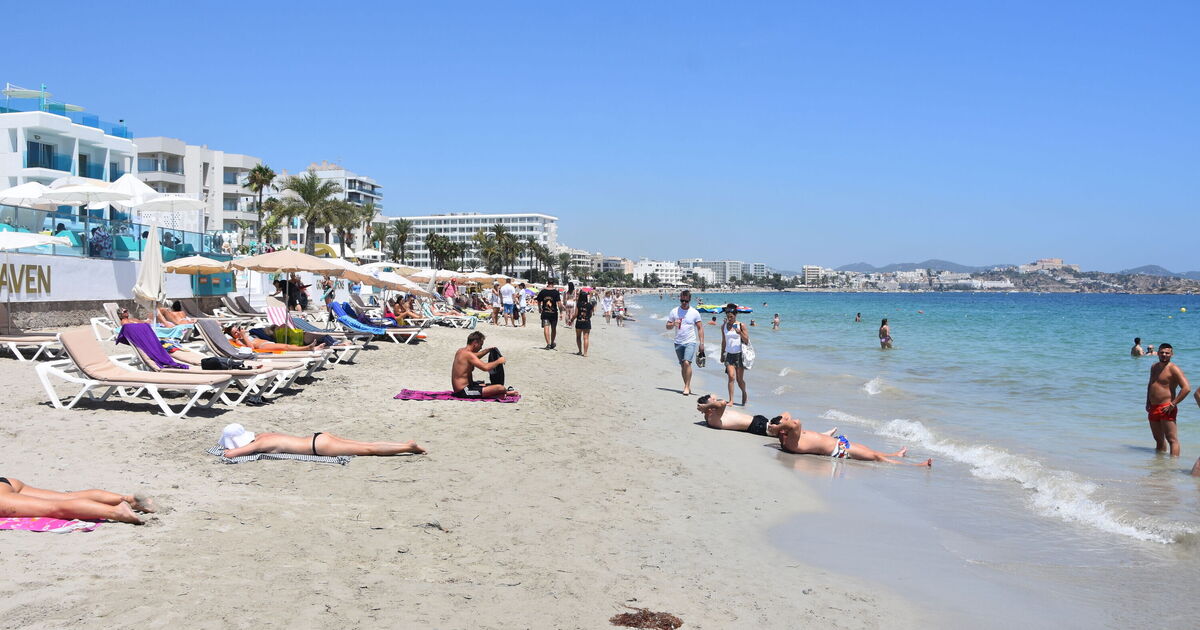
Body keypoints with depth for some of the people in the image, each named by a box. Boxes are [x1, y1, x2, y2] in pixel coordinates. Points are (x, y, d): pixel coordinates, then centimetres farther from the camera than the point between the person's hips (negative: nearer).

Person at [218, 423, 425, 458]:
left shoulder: (259, 444, -12)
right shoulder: (260, 436, 12)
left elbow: (230, 454, -20)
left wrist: (228, 451, 2)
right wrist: (229, 448, 22)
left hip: (319, 445, -8)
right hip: (319, 438, 8)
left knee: (367, 449, -6)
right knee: (366, 445, 9)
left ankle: (408, 447, -6)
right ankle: (408, 445, 10)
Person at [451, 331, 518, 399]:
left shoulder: (461, 351, 11)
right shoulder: (468, 354, -19)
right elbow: (485, 367, -26)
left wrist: (488, 350, 25)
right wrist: (498, 361, -9)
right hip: (465, 391, -11)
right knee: (500, 388, -14)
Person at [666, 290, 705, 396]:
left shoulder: (694, 313, 0)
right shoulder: (674, 311, 5)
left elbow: (700, 328, 3)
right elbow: (667, 327, 9)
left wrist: (702, 343, -4)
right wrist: (673, 324, -14)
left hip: (690, 342, -3)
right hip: (678, 342, 3)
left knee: (687, 363, -19)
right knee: (682, 365, 8)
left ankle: (687, 386, -13)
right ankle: (687, 386, 17)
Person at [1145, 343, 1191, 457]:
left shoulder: (1173, 369, -10)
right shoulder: (1154, 367, 15)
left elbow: (1186, 388, -19)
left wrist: (1173, 404, -19)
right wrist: (1148, 402, 18)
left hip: (1166, 409, -8)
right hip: (1153, 408, 8)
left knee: (1172, 439, -10)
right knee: (1158, 439, 17)